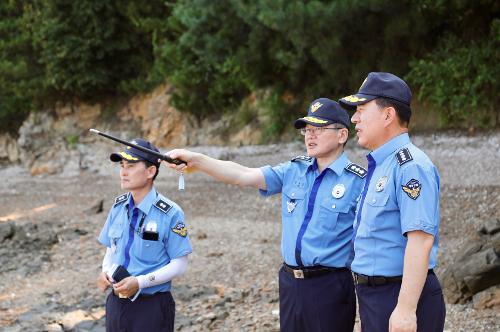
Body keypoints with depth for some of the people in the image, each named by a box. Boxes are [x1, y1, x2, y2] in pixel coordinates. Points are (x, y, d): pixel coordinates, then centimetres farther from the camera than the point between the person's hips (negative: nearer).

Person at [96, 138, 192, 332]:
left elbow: (179, 265, -12)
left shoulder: (170, 214, -14)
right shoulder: (118, 207, 5)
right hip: (116, 302, 5)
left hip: (151, 307, -5)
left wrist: (140, 282, -21)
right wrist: (105, 272, -6)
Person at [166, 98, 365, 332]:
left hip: (329, 287, -5)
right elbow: (242, 175, 0)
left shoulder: (358, 181, -7)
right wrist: (196, 160, -12)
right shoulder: (294, 171, 8)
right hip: (290, 284, 5)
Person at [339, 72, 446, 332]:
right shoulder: (379, 166, 15)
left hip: (400, 299, -10)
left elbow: (421, 240, -24)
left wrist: (405, 309, -29)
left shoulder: (410, 166, -16)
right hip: (372, 297, 10)